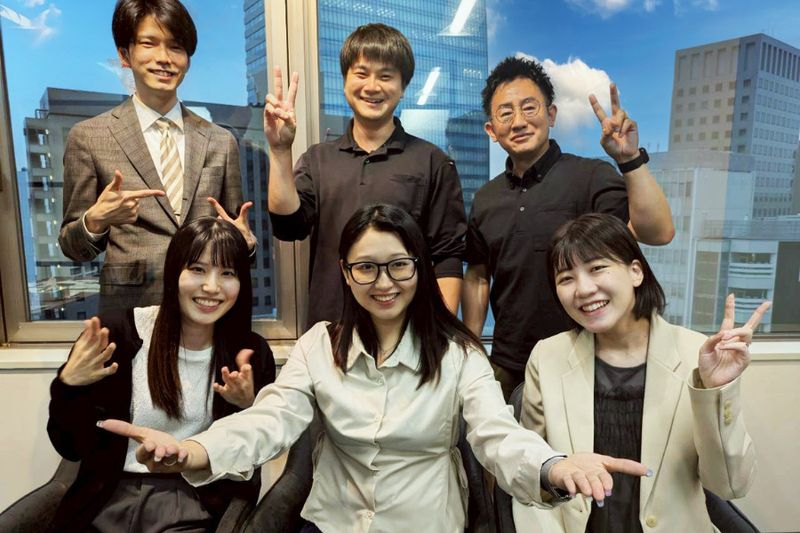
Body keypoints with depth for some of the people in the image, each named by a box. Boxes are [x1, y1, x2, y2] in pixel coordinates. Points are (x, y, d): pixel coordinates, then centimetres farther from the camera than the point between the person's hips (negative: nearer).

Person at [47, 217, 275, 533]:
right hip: (109, 498, 2)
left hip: (194, 502, -1)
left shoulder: (253, 353, -1)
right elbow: (72, 448, 3)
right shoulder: (118, 332, -3)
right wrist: (69, 386, -15)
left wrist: (248, 408, -16)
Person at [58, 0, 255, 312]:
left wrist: (243, 239, -11)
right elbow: (74, 248, 4)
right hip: (130, 308, -1)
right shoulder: (88, 137, 0)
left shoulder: (221, 142, 6)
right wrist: (96, 220, -16)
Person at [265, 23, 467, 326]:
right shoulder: (317, 160, 8)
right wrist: (280, 151, -14)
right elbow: (289, 227, -5)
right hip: (328, 328, 2)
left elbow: (447, 256, -3)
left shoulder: (432, 162, -1)